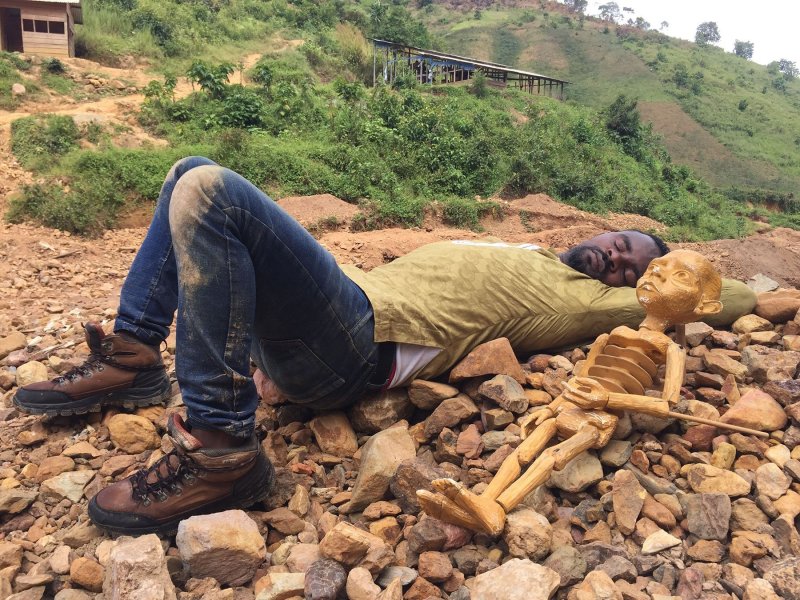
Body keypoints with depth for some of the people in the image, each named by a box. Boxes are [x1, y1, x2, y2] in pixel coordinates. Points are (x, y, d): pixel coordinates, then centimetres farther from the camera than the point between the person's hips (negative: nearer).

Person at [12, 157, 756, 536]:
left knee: (209, 192, -29)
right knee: (192, 175, 13)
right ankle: (130, 357, 9)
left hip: (354, 342, -8)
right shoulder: (529, 252, 26)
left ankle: (219, 451, -21)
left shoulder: (582, 300, 4)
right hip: (345, 296, 9)